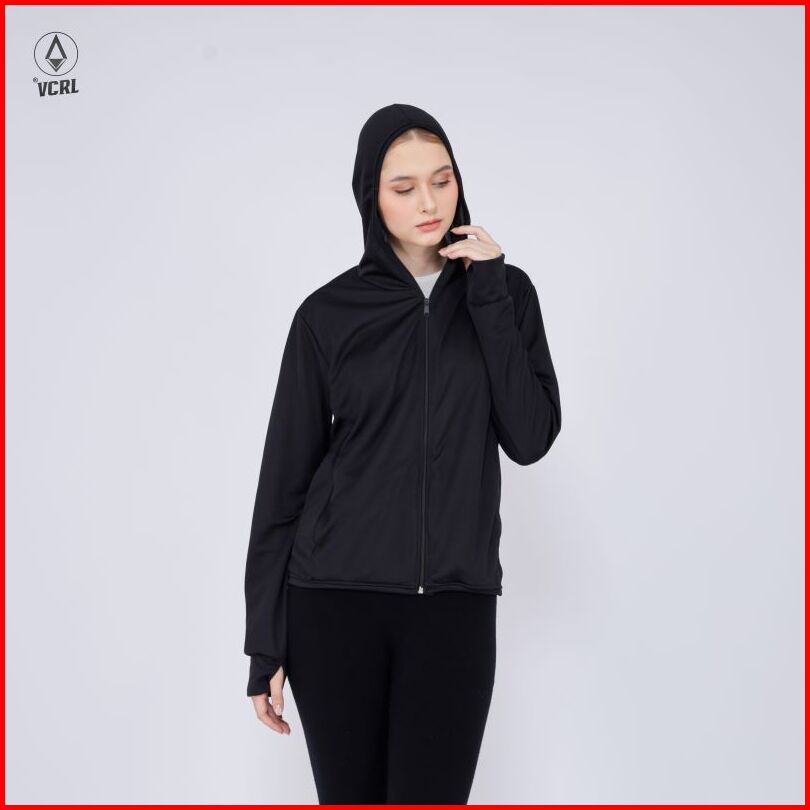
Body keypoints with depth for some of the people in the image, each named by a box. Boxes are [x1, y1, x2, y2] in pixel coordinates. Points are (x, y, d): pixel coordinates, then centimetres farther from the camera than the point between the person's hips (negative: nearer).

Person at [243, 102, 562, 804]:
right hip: (335, 601, 0)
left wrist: (489, 295, -9)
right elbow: (284, 477, 3)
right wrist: (265, 644, 1)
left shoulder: (505, 292, 6)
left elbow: (530, 438, -5)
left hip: (454, 605, 1)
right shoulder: (329, 312, 2)